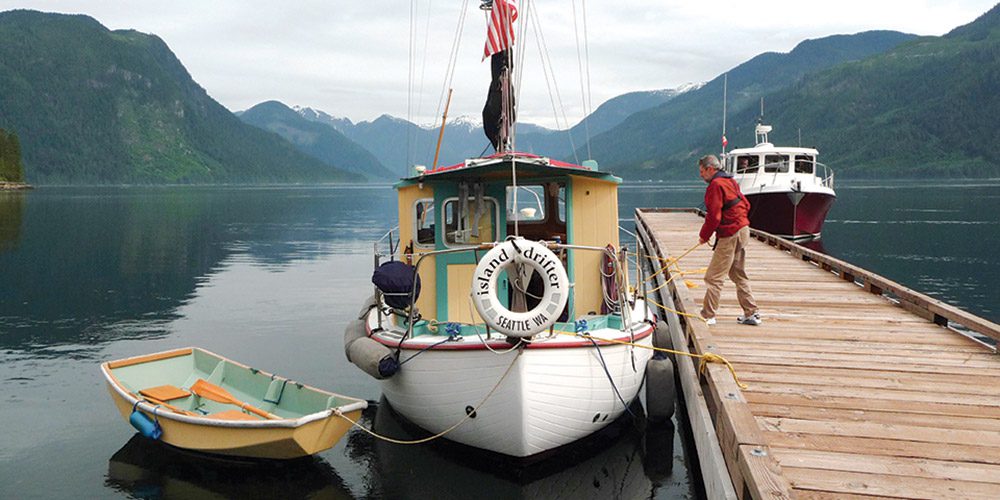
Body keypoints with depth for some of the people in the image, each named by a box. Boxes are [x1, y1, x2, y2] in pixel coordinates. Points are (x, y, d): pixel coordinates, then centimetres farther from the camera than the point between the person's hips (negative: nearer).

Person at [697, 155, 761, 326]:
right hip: (742, 230, 10)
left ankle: (708, 316, -3)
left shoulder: (715, 185, -14)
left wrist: (704, 236, -7)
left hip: (729, 236, -10)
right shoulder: (730, 181, 15)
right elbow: (746, 205, 19)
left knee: (713, 278, -6)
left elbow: (713, 217, -19)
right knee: (739, 275, 17)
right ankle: (752, 314, 21)